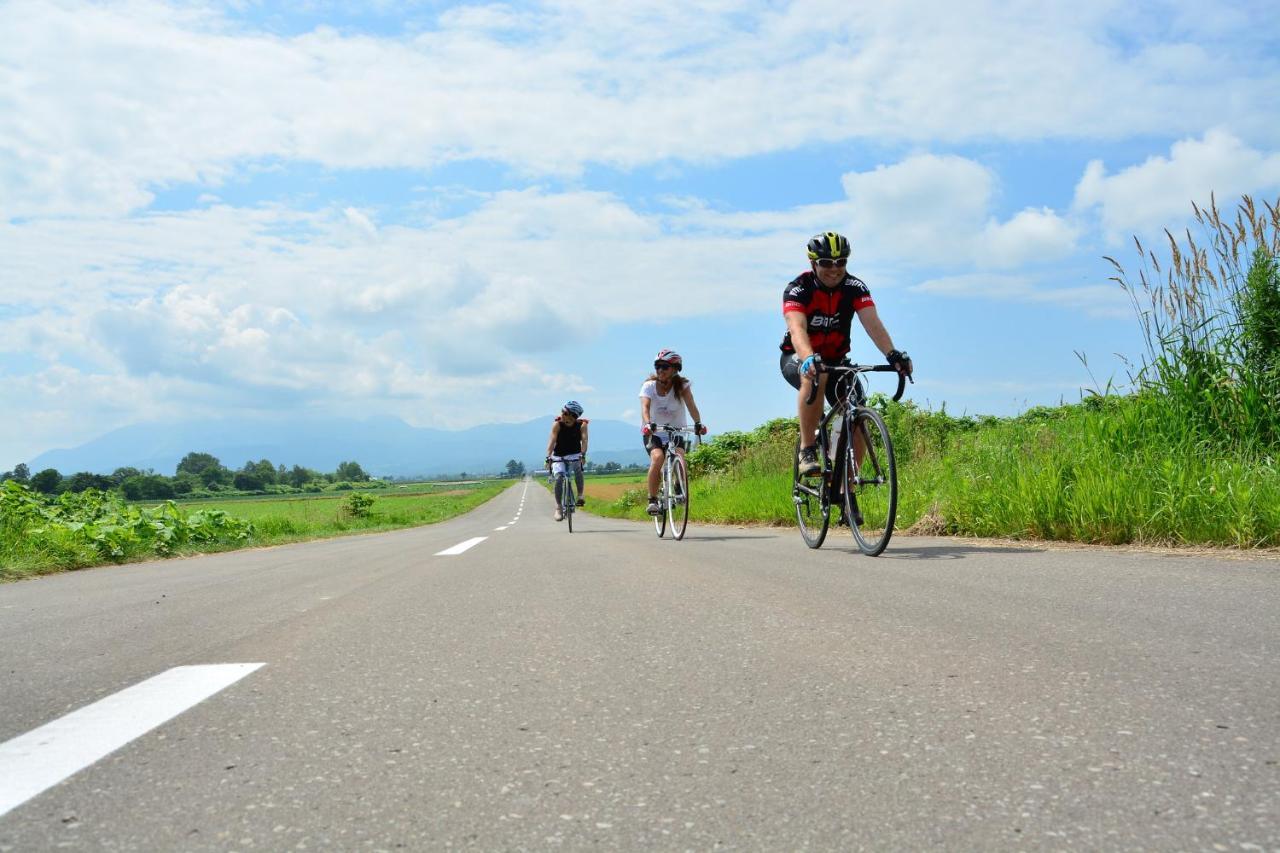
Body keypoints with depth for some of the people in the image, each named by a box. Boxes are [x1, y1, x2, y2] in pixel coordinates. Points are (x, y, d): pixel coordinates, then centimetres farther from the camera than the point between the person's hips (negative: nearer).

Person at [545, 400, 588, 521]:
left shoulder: (582, 424, -14)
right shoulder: (557, 423, -17)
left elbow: (584, 440, -24)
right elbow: (552, 440, -25)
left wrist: (583, 455, -42)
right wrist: (548, 457, -38)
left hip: (574, 455, 0)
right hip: (559, 456, 0)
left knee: (577, 468, -32)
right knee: (559, 478, -20)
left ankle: (580, 496, -21)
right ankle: (558, 507, -12)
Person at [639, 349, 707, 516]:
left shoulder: (682, 385, -9)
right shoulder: (649, 386, -10)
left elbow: (691, 405, -24)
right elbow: (645, 407, -26)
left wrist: (698, 423, -42)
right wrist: (648, 424, -47)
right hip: (654, 433, -1)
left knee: (679, 459, -27)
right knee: (657, 458, -30)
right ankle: (652, 500, -19)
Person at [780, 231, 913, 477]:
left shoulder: (855, 287, -13)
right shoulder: (798, 289, -22)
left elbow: (872, 323, -28)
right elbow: (797, 329, -39)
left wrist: (893, 354, -46)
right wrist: (809, 359, -60)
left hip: (836, 360, 4)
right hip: (797, 359, -3)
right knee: (815, 376, -39)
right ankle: (807, 450, -29)